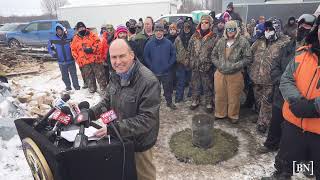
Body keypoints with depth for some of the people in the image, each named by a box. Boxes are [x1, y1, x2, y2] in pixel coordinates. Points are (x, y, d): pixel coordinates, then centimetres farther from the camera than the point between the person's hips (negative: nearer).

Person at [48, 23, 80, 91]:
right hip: (61, 61, 2)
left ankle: (76, 85, 17)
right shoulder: (53, 39, 1)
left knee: (73, 74, 1)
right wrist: (53, 53, 3)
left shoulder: (69, 37, -5)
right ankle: (68, 86, 26)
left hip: (71, 60, -2)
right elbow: (49, 48, 16)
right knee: (64, 75, 9)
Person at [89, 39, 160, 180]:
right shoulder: (116, 76, -3)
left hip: (139, 142, -6)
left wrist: (115, 128, -33)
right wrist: (91, 113, -9)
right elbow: (107, 101, 9)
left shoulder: (149, 81, -29)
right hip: (119, 138, 7)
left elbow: (147, 119, -29)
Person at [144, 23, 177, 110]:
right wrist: (151, 66, -7)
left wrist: (169, 65, -6)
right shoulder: (149, 43, -2)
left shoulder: (168, 43, -1)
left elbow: (173, 55, 3)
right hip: (154, 72, 0)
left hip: (167, 72, 0)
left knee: (168, 88, 12)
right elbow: (145, 56, 1)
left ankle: (169, 102, 31)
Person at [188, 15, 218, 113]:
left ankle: (209, 103, 24)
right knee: (195, 84, 15)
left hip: (207, 66, -4)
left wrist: (213, 64, -10)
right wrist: (190, 62, 8)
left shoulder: (213, 38, -6)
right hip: (195, 65, 4)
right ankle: (195, 100, 33)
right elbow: (190, 50, 11)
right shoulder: (194, 36, 6)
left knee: (208, 86, 8)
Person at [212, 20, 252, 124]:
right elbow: (214, 55, 14)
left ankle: (233, 115, 28)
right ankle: (220, 114, 33)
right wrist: (218, 64, -2)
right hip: (220, 73, 4)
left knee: (234, 97, 7)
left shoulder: (243, 42, -7)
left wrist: (234, 66, -16)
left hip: (235, 75, -3)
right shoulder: (221, 41, 6)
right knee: (220, 96, 14)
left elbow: (248, 58, -9)